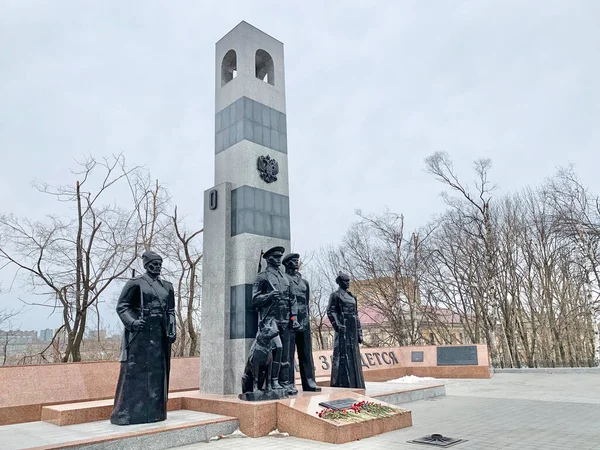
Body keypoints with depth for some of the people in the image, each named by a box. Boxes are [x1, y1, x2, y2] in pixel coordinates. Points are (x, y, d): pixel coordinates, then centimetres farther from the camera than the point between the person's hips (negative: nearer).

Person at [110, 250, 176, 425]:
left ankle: (154, 410, 16)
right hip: (141, 333, -5)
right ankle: (127, 413, 4)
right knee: (135, 370, -4)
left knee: (157, 371, 7)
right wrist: (132, 322, -20)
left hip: (160, 333, 6)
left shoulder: (167, 286, 14)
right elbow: (121, 306, -5)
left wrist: (172, 330, 3)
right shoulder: (136, 283, -2)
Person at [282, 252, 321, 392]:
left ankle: (309, 383, 11)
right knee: (289, 353, -4)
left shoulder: (304, 282, 20)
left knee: (306, 353, 7)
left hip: (304, 321, 6)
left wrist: (307, 317, 12)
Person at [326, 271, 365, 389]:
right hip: (343, 329, -7)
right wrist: (337, 325, -23)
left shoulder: (352, 296, 19)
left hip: (353, 330, 7)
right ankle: (341, 384, -4)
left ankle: (355, 384, 15)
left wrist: (359, 332, 15)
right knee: (342, 356, -8)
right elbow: (330, 311, -10)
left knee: (354, 356, 9)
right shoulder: (335, 295, -2)